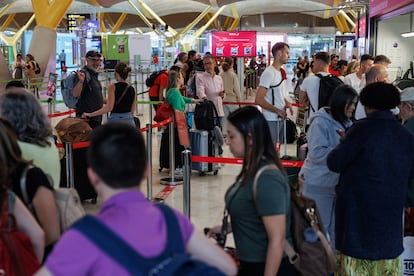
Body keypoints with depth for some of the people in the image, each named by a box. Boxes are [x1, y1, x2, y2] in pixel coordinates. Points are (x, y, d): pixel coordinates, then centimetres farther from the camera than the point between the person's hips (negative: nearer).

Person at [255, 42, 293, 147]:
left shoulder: (281, 72, 13)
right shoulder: (268, 73, -15)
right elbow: (259, 100, -21)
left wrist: (286, 102, 5)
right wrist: (278, 111, -17)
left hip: (280, 118, 9)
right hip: (271, 120, -9)